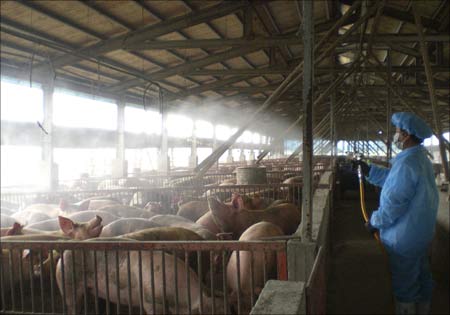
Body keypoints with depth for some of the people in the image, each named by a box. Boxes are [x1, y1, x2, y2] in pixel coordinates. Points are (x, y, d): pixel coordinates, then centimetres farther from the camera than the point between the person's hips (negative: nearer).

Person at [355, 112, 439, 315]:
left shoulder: (406, 164, -28)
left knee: (404, 284, 5)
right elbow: (394, 180, 16)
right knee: (422, 276, 23)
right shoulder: (422, 160, 5)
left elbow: (393, 203, -27)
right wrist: (369, 171, 14)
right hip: (423, 234, 10)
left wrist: (375, 222, -12)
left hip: (404, 239, -10)